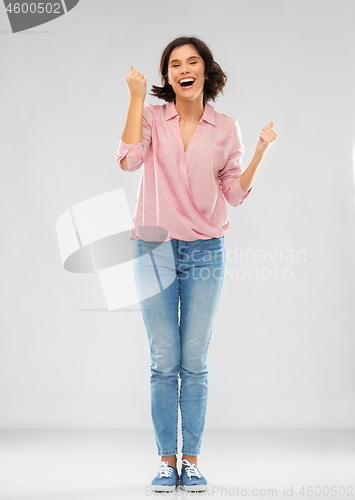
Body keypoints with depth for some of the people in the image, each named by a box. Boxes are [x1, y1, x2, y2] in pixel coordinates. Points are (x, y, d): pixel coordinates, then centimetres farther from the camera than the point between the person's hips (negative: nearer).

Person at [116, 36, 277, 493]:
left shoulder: (225, 128, 5)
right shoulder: (152, 117, 2)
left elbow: (234, 193, 7)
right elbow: (128, 159, -17)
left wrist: (261, 150, -5)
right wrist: (137, 97, -13)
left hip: (205, 252, 1)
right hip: (154, 250, -1)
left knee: (195, 362, 4)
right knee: (164, 362, 3)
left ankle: (191, 459, 13)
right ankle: (167, 459, 13)